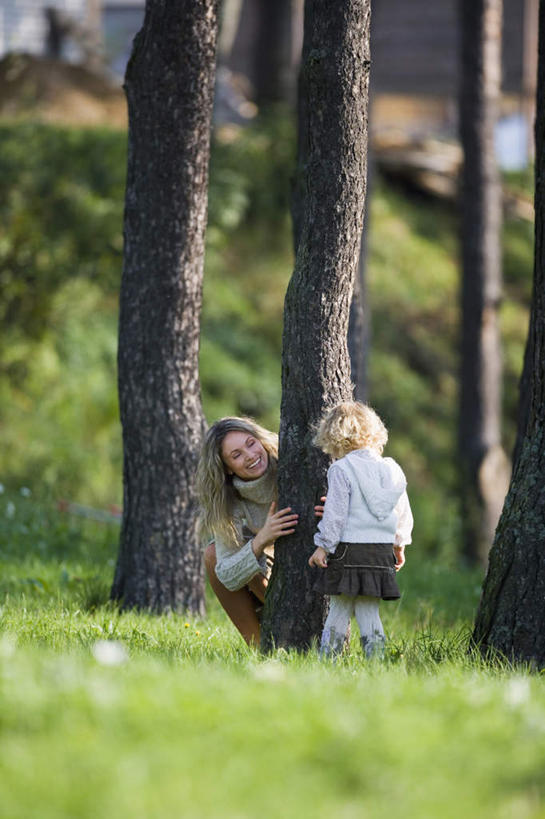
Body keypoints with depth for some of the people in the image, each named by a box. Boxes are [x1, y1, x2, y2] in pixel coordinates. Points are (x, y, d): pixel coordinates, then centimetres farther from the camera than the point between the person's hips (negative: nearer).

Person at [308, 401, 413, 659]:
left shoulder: (341, 469, -8)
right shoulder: (391, 469, 10)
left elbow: (335, 512, -12)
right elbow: (403, 512, 17)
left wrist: (323, 546, -5)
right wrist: (399, 544, 28)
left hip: (350, 549, -5)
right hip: (382, 549, 5)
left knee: (340, 609, 1)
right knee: (368, 611, 9)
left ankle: (328, 659, 2)